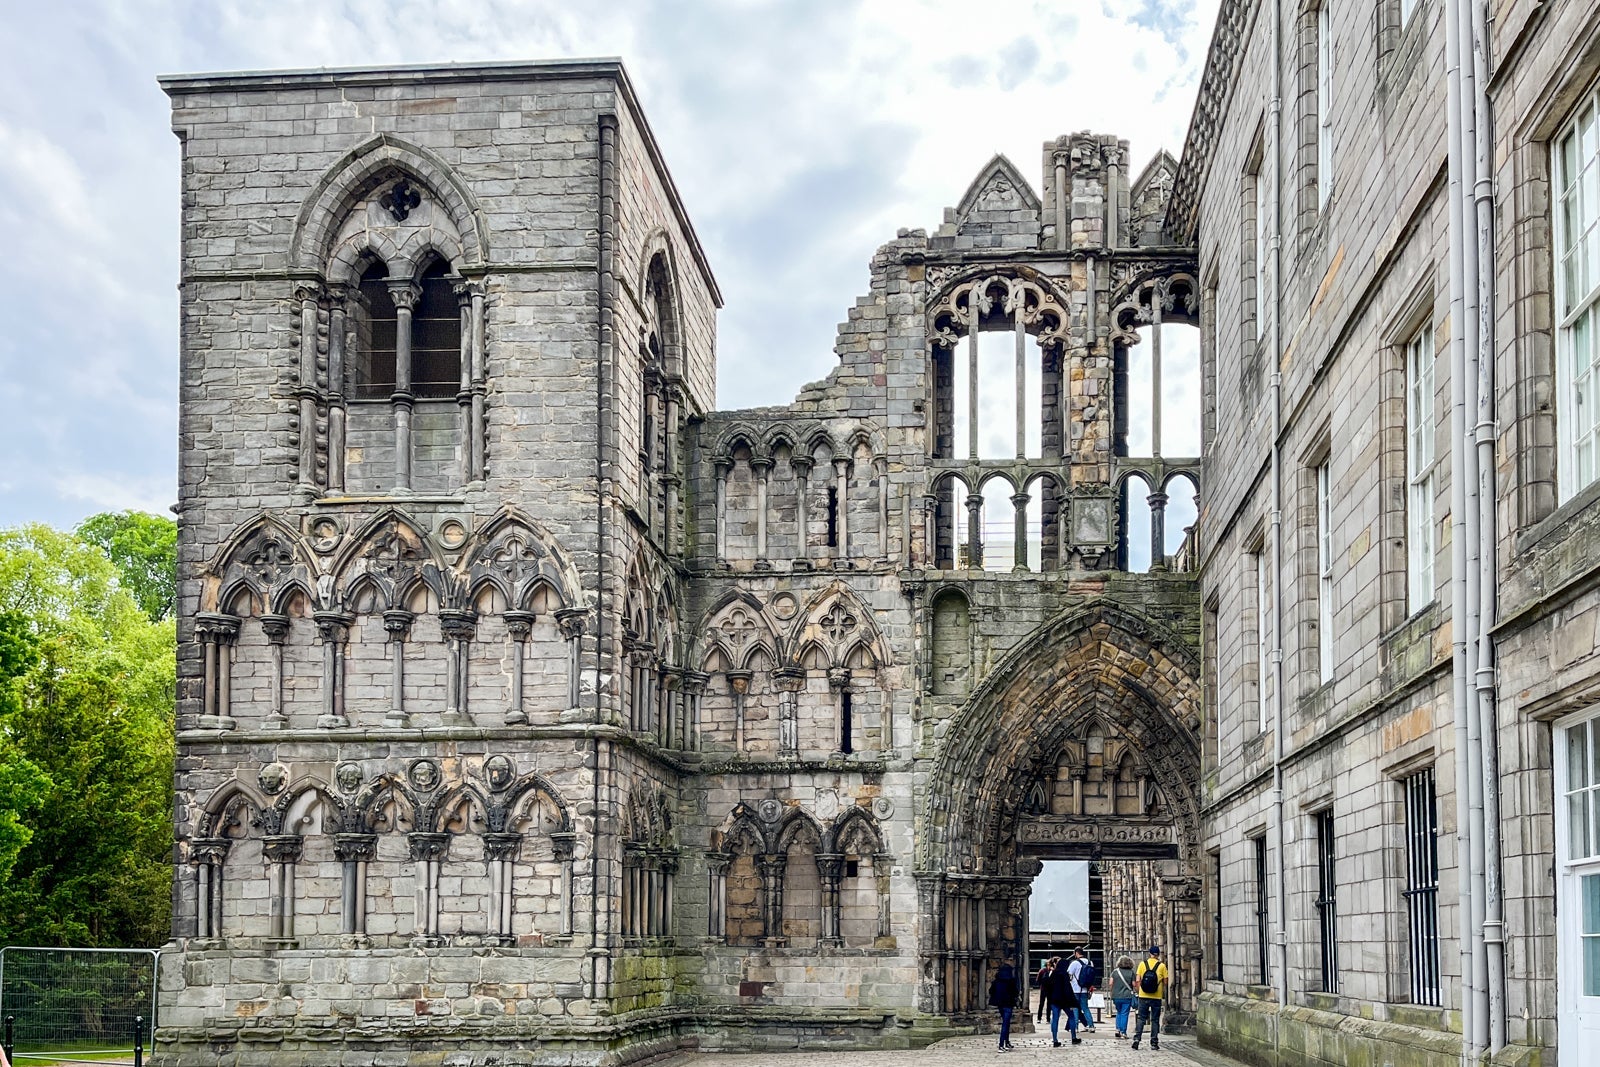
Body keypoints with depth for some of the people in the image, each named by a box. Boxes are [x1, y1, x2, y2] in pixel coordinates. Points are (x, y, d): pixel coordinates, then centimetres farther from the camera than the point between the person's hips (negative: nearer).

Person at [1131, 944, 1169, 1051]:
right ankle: (1154, 1042, 7)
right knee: (1155, 1020, 7)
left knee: (1141, 1018, 8)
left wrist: (1138, 991, 11)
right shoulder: (1162, 966, -3)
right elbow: (1165, 983, -1)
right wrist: (1164, 996, 13)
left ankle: (1137, 1038, -6)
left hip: (1143, 996, 1)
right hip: (1157, 997, -1)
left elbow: (1137, 980, -2)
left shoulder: (1142, 964, 0)